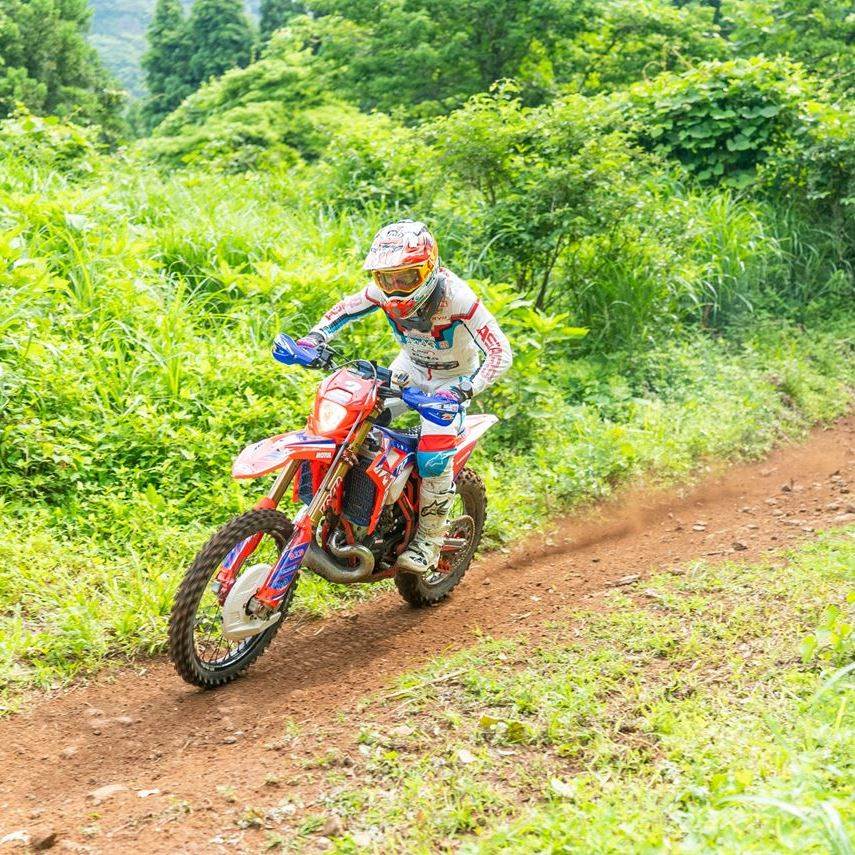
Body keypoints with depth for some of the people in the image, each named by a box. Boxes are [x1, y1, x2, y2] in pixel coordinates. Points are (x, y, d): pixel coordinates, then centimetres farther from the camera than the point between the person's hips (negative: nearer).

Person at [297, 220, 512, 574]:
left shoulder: (456, 297, -35)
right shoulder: (384, 291, -19)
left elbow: (501, 353, -36)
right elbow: (344, 309, -1)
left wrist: (463, 391, -49)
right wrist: (313, 338, -19)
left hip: (452, 380, -5)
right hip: (410, 367, 5)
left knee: (433, 458, -23)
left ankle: (429, 539, -2)